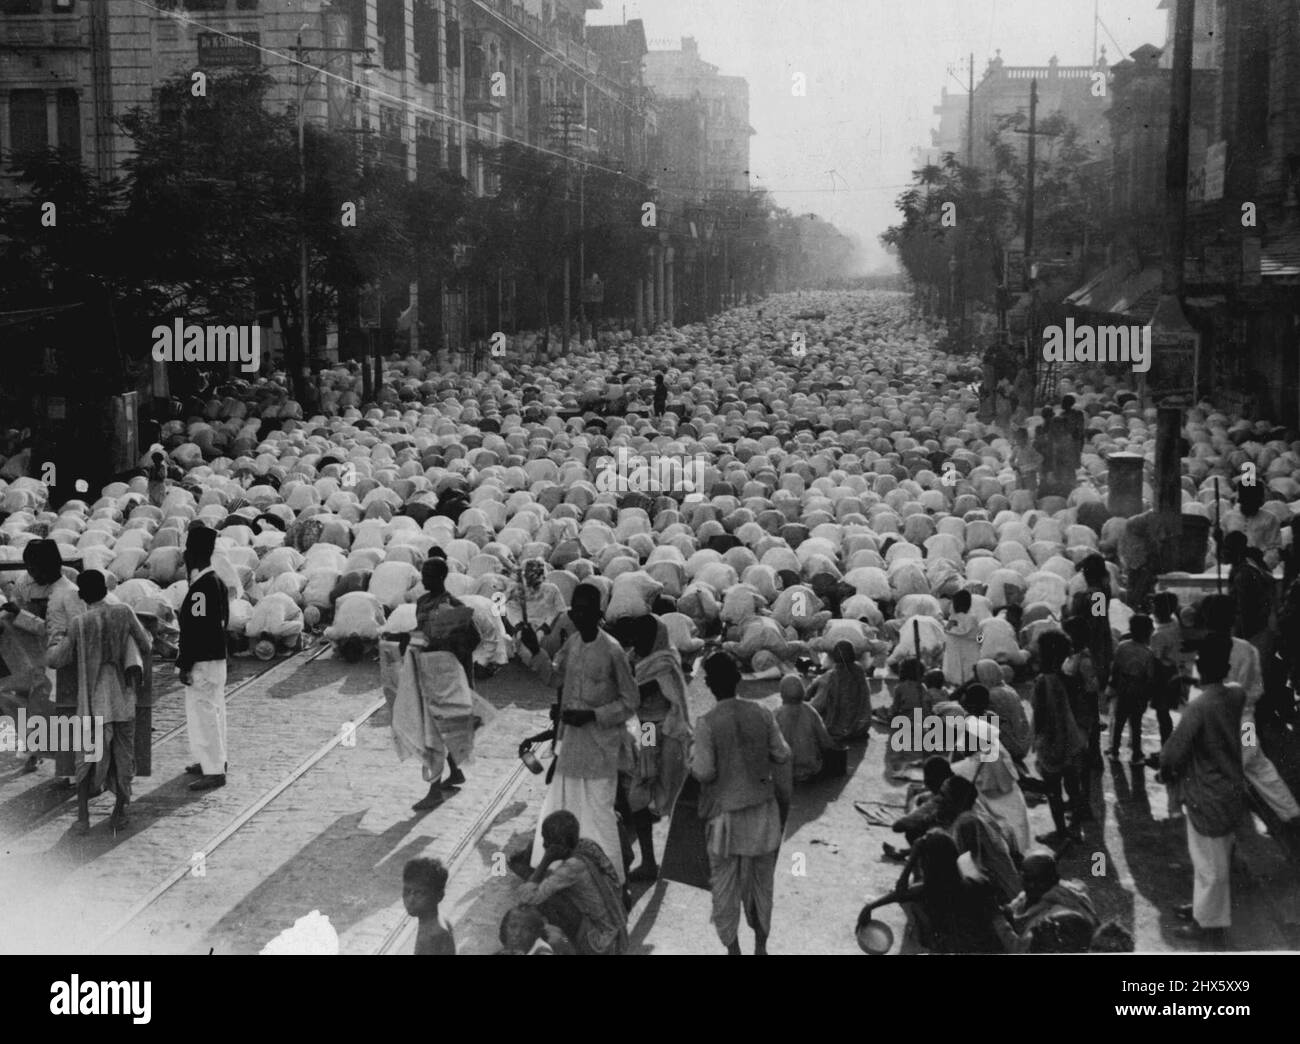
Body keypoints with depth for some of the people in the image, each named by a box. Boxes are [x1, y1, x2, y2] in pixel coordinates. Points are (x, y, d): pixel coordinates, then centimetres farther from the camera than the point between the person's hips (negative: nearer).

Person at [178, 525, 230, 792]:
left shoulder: (201, 587, -21)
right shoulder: (217, 582, 10)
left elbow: (196, 630, -23)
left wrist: (185, 665, -19)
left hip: (202, 662, -10)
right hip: (217, 657, 10)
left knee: (203, 713, -6)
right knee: (213, 710, 20)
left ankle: (213, 771, -4)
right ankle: (214, 761, 32)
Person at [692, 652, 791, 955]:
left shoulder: (707, 724, -18)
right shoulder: (762, 714, -7)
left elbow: (704, 772, -19)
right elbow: (782, 755, -1)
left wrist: (693, 762, 2)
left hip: (725, 813, -3)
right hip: (762, 809, 3)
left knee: (725, 885, 11)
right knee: (761, 879, 18)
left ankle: (733, 948, 17)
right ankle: (761, 943, 27)